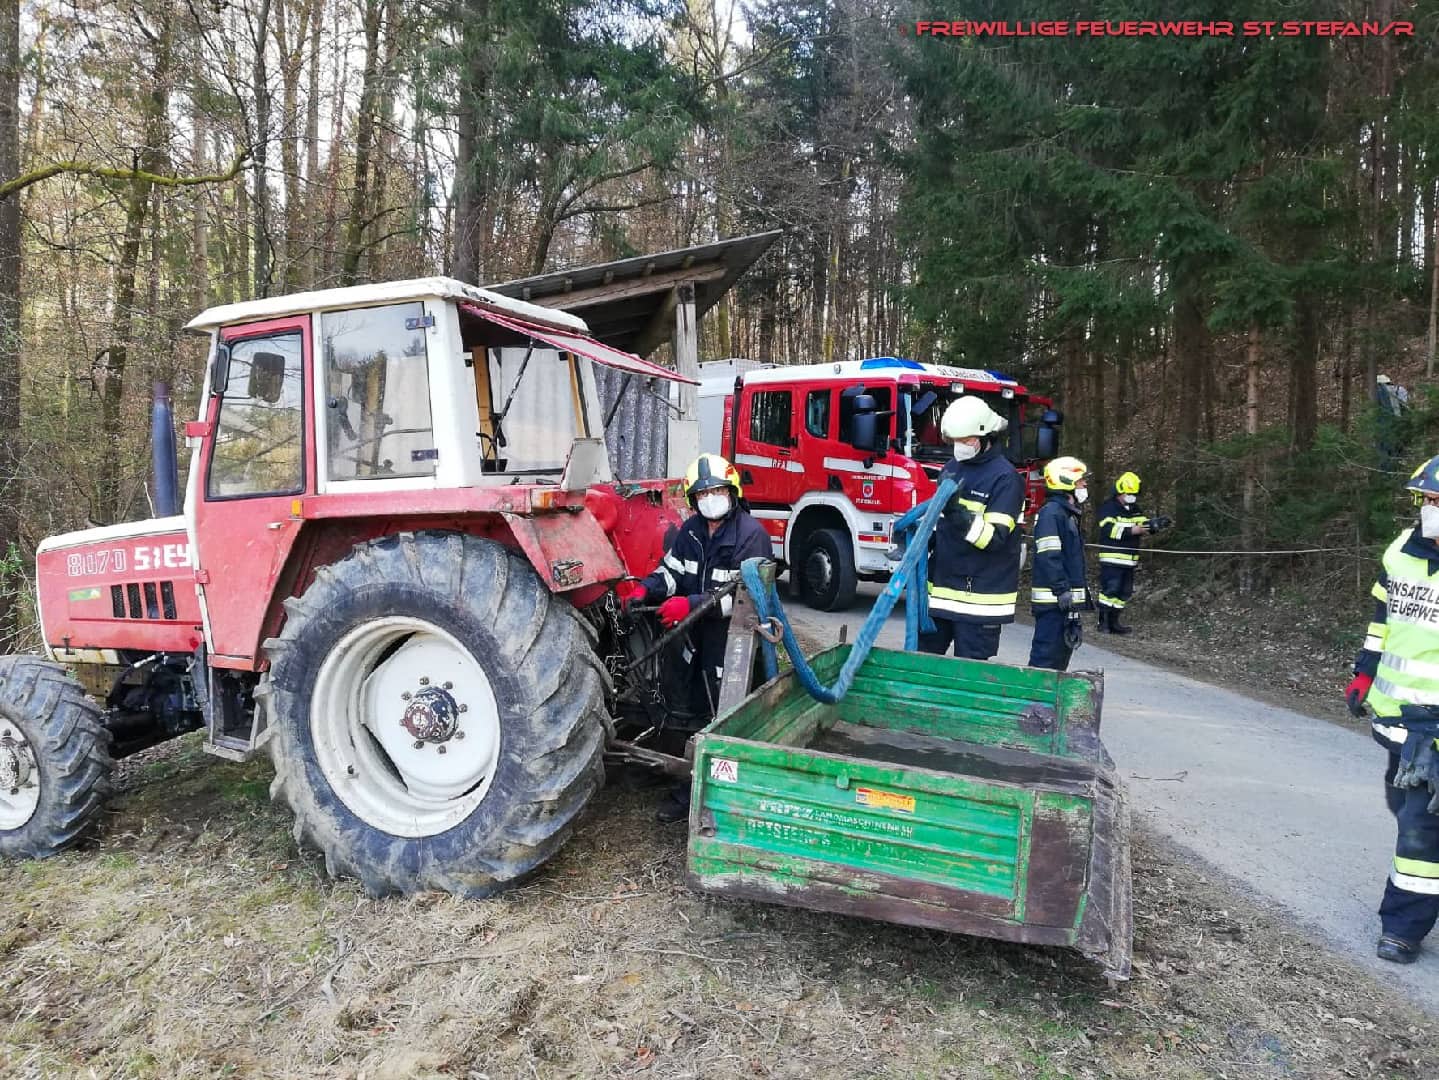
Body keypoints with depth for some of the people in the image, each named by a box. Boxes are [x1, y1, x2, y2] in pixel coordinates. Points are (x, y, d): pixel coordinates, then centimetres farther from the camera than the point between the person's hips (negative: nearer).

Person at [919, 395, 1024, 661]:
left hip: (979, 596, -7)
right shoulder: (952, 468, 11)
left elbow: (995, 538, -19)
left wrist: (958, 513, -32)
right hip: (942, 585, 7)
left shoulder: (1004, 477, -11)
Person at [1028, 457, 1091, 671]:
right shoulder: (1051, 512, -12)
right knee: (1046, 654, -10)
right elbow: (1048, 556, -21)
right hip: (1053, 599, -11)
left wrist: (1080, 593, 25)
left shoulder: (1069, 514, 20)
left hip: (1067, 599, 11)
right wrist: (1061, 589, -24)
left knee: (1062, 650, 15)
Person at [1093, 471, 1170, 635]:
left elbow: (1145, 524, 8)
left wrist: (1155, 524, -15)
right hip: (1112, 559, -8)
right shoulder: (1109, 508, -9)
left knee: (1124, 592, 10)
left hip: (1129, 560, 8)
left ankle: (1113, 622, 17)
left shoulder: (1135, 509, 16)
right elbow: (1109, 529, -22)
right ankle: (1103, 621, -2)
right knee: (1110, 589, -10)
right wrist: (1133, 530, -27)